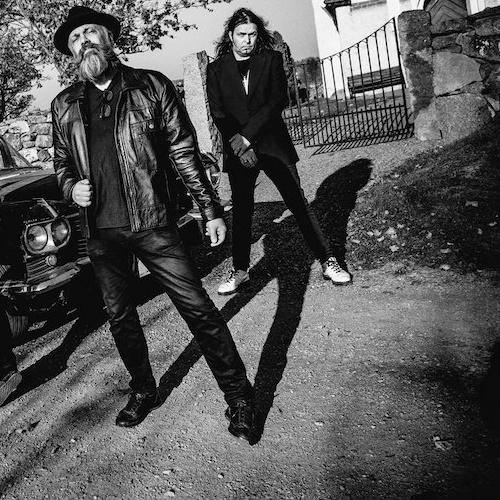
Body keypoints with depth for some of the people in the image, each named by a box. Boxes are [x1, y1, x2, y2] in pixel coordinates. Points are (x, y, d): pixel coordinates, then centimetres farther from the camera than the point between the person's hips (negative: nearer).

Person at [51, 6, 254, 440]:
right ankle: (144, 392, 35)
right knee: (119, 316, 14)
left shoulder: (151, 86, 1)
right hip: (101, 232, 4)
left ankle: (239, 395, 11)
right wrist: (70, 187, -2)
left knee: (197, 307, -4)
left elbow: (184, 151, -1)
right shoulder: (65, 106, 10)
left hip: (153, 224, -4)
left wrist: (211, 209, -5)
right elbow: (61, 160, 21)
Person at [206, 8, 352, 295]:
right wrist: (239, 146, -14)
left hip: (273, 144, -1)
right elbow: (218, 113, -1)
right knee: (241, 212, 7)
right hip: (238, 151, 1)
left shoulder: (271, 60, 4)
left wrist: (247, 136, -14)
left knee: (299, 203, 0)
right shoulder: (216, 69, 6)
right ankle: (240, 271, 20)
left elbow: (278, 101, -7)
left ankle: (328, 261, 8)